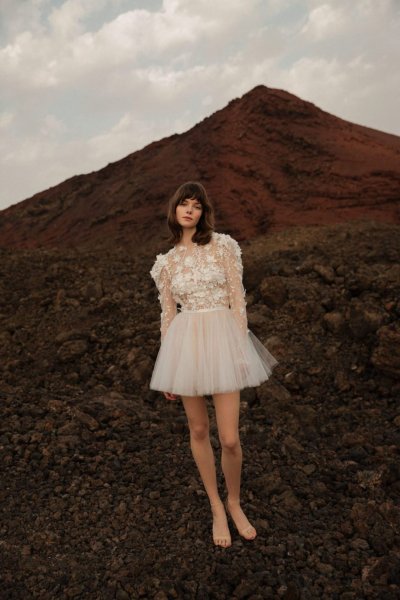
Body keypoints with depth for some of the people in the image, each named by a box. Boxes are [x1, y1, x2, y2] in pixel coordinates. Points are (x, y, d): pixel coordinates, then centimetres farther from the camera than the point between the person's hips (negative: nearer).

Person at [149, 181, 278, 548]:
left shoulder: (223, 246, 1)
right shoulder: (167, 261, 8)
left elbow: (238, 299, -1)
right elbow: (168, 313, 10)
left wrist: (243, 347, -6)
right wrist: (167, 367, 10)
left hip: (223, 338, -2)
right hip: (186, 341, 2)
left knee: (230, 439, -1)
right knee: (198, 430, 12)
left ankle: (234, 503, 29)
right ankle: (216, 507, 33)